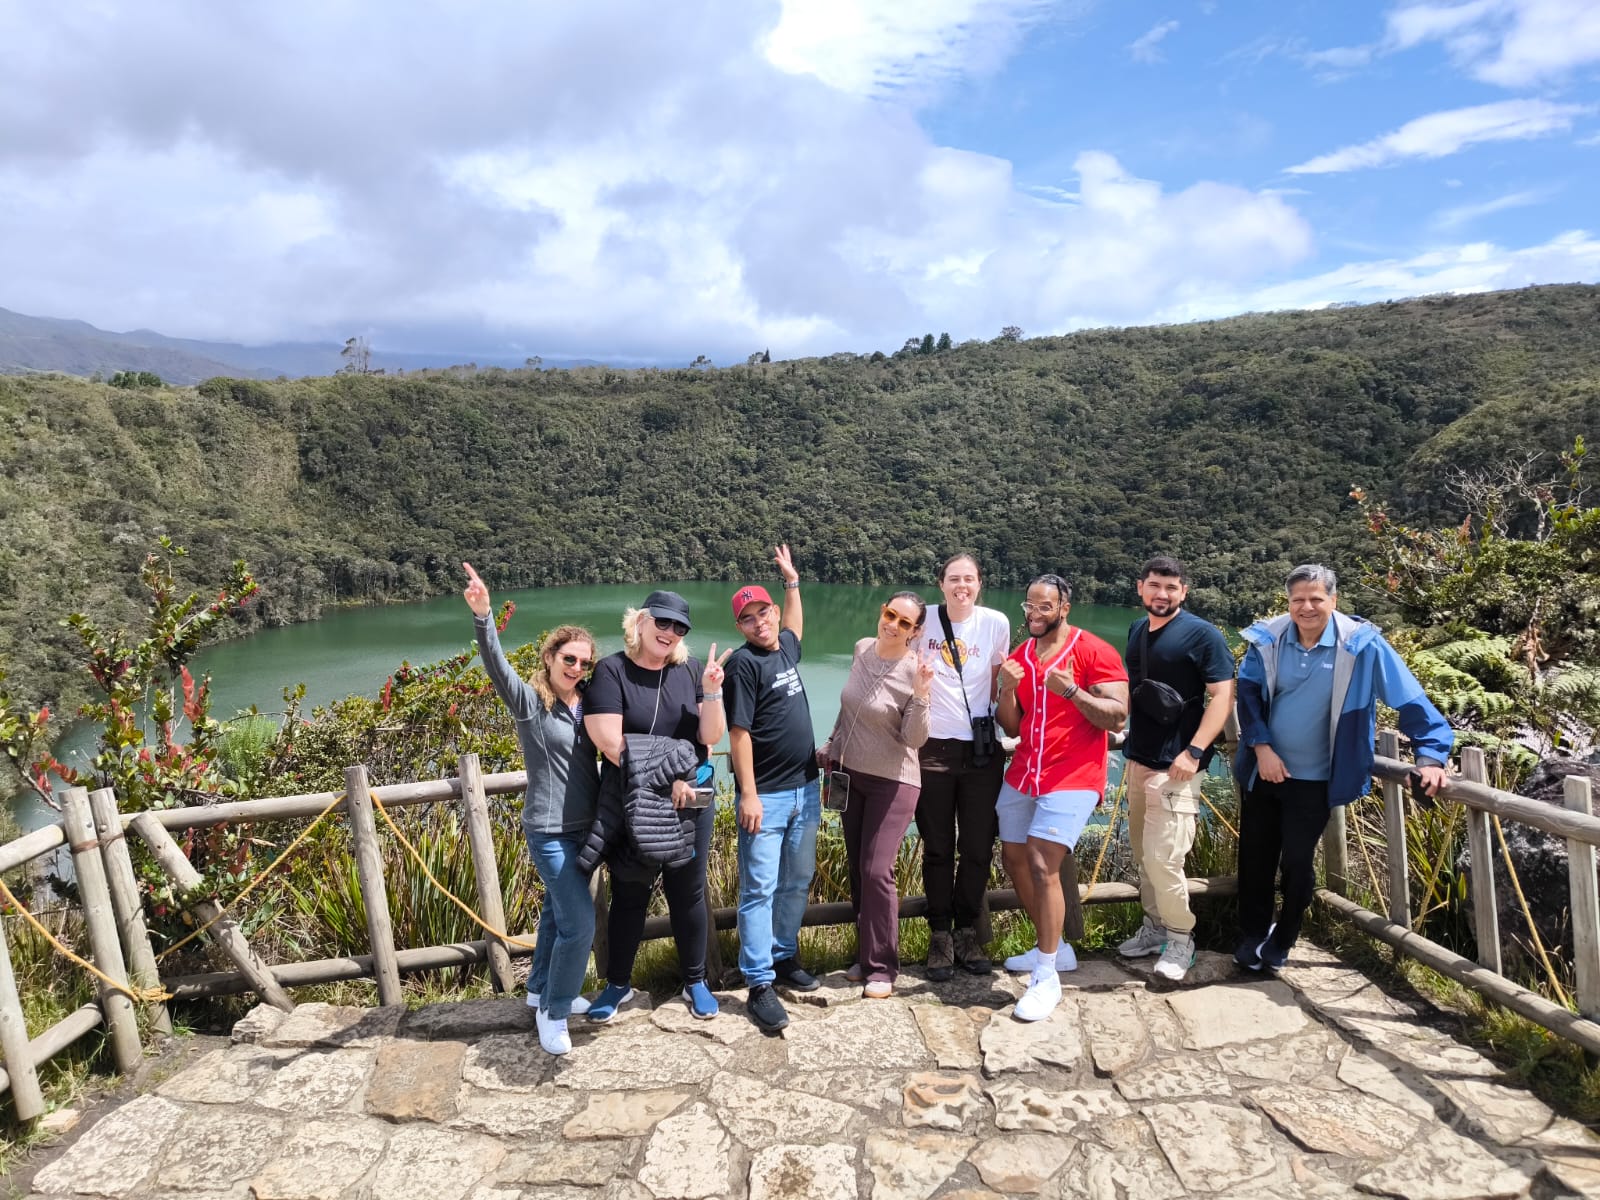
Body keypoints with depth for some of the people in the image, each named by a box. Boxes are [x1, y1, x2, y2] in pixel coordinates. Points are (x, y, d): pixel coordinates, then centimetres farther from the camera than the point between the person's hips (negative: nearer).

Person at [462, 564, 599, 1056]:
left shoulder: (586, 703, 3)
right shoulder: (529, 701, -13)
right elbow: (497, 666, -31)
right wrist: (482, 616, -46)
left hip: (584, 828, 7)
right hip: (550, 831, -6)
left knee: (558, 913, 22)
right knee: (580, 923, -8)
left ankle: (541, 990, 42)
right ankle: (553, 1012, 12)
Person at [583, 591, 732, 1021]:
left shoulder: (690, 671, -1)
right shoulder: (611, 670, -9)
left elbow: (711, 736, -4)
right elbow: (610, 743, -17)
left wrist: (712, 691, -20)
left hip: (691, 800, 2)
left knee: (688, 893, 13)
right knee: (628, 894, 11)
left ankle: (695, 981, 29)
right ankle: (618, 983, 30)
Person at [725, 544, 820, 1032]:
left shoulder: (786, 648, 9)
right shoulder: (743, 663, -12)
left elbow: (793, 625, 37)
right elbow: (739, 733, -16)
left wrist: (792, 581, 38)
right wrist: (749, 795, -20)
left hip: (805, 789, 8)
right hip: (765, 795, -7)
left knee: (796, 882, 16)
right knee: (759, 889, -3)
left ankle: (784, 956, 31)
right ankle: (760, 985, 2)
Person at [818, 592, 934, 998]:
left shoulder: (915, 671, -18)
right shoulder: (862, 649, -1)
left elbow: (914, 739, -19)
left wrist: (920, 694, -31)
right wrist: (832, 746, 18)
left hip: (893, 782, -6)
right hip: (852, 774, 6)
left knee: (876, 871, -7)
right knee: (857, 869, 12)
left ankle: (882, 967, 8)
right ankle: (867, 953, 26)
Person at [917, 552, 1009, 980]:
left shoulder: (996, 624, -2)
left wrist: (1003, 722, 7)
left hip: (982, 748, 1)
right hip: (933, 747, -1)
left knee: (978, 848, 8)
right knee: (938, 848, 8)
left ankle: (967, 931, 25)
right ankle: (940, 934, 22)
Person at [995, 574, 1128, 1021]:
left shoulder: (1094, 652, -9)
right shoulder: (1019, 656, 9)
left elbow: (1118, 717, -15)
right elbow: (1011, 726, 9)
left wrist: (1071, 690, -27)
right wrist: (1008, 689, -10)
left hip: (1072, 778, -7)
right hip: (1023, 775, 7)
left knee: (1042, 866, -16)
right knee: (1013, 859, 13)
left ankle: (1047, 978, -5)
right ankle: (1051, 947, 32)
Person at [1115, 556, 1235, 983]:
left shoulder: (1202, 634, -9)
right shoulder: (1137, 631, 11)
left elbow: (1222, 695, -13)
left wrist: (1194, 751, -21)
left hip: (1175, 766, -7)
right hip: (1138, 759, 7)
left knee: (1162, 856, -9)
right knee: (1142, 852, 13)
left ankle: (1181, 937, 10)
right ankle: (1155, 926, 28)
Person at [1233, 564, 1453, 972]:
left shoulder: (1360, 643, -15)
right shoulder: (1268, 638, -9)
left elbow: (1408, 697, -13)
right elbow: (1248, 693, -5)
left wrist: (1431, 754, -20)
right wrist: (1261, 747, -13)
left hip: (1314, 779, -2)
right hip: (1263, 770, 2)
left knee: (1296, 861, 8)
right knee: (1253, 856, 12)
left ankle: (1281, 942, 29)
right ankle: (1252, 936, 31)